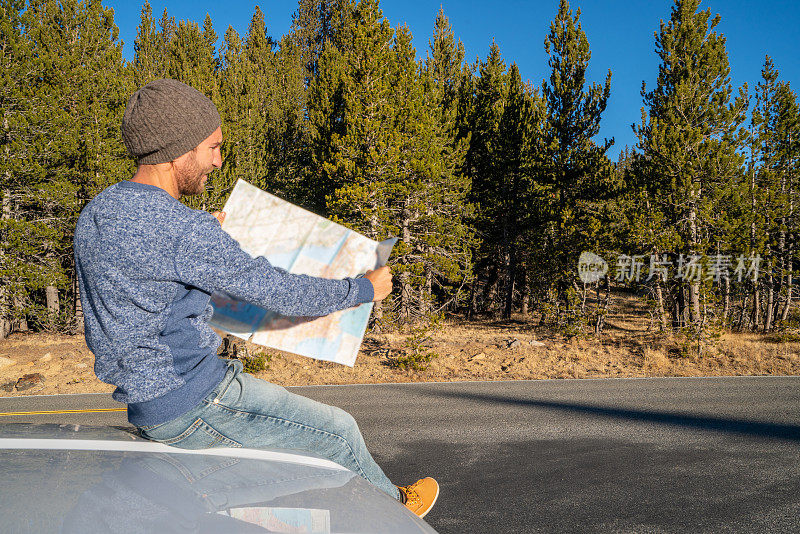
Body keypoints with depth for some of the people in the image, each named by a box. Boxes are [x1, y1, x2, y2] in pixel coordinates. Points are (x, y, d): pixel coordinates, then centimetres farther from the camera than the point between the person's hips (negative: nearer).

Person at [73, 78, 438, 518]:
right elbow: (277, 291, -19)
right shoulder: (182, 230, -26)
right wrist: (365, 289, -5)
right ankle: (393, 504, 34)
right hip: (193, 407, -9)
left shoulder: (94, 213, 3)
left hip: (143, 398, 10)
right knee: (337, 430, 7)